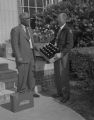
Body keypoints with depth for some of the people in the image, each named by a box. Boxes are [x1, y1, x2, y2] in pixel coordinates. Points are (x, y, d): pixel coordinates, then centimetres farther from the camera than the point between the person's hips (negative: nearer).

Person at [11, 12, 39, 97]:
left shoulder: (29, 29, 15)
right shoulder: (15, 30, -10)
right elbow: (14, 45, -14)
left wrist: (34, 55, 16)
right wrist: (18, 57, -20)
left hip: (30, 56, 8)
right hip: (22, 57, -7)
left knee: (31, 75, 11)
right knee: (23, 76, -2)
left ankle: (31, 92, 23)